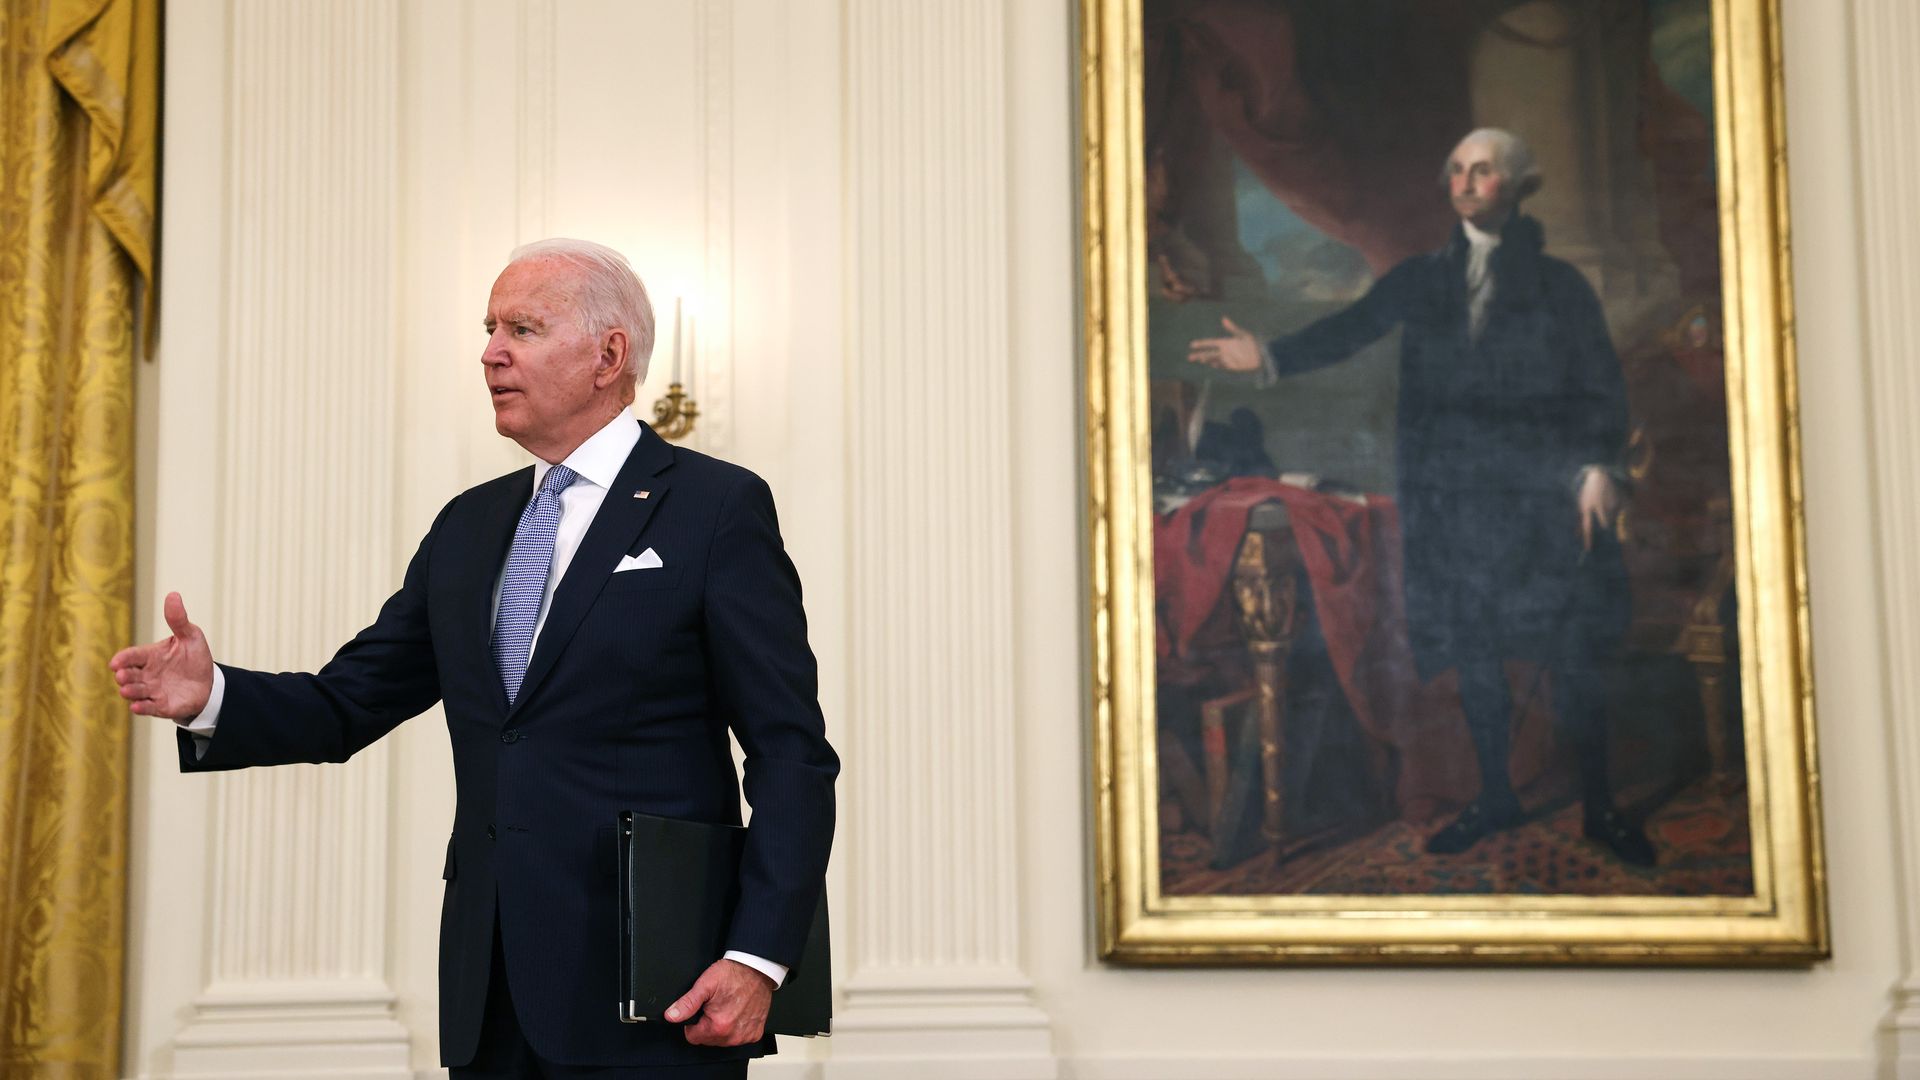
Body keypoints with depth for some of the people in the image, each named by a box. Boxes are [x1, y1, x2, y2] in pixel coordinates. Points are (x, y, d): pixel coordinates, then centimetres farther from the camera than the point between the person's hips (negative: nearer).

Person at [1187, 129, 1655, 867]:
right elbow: (1350, 329, 0)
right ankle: (1495, 797, 19)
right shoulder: (1422, 280, 11)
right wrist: (1270, 359, -15)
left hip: (1542, 492, -2)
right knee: (1473, 649, 7)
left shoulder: (1558, 286, 5)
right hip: (1451, 490, 3)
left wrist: (1598, 468, -11)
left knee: (1570, 654, -3)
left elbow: (1603, 386, 3)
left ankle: (1598, 806, 8)